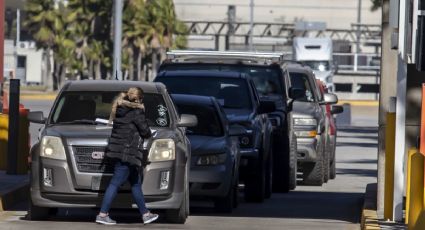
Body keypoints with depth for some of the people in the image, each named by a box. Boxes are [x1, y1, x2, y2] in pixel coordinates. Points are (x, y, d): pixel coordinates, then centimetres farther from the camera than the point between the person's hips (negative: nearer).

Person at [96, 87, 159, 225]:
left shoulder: (120, 109, 11)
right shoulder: (136, 112, -13)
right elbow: (146, 132, -10)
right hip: (127, 152, -9)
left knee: (136, 183, 16)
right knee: (115, 183, -7)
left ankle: (145, 214, 23)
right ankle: (102, 215, -7)